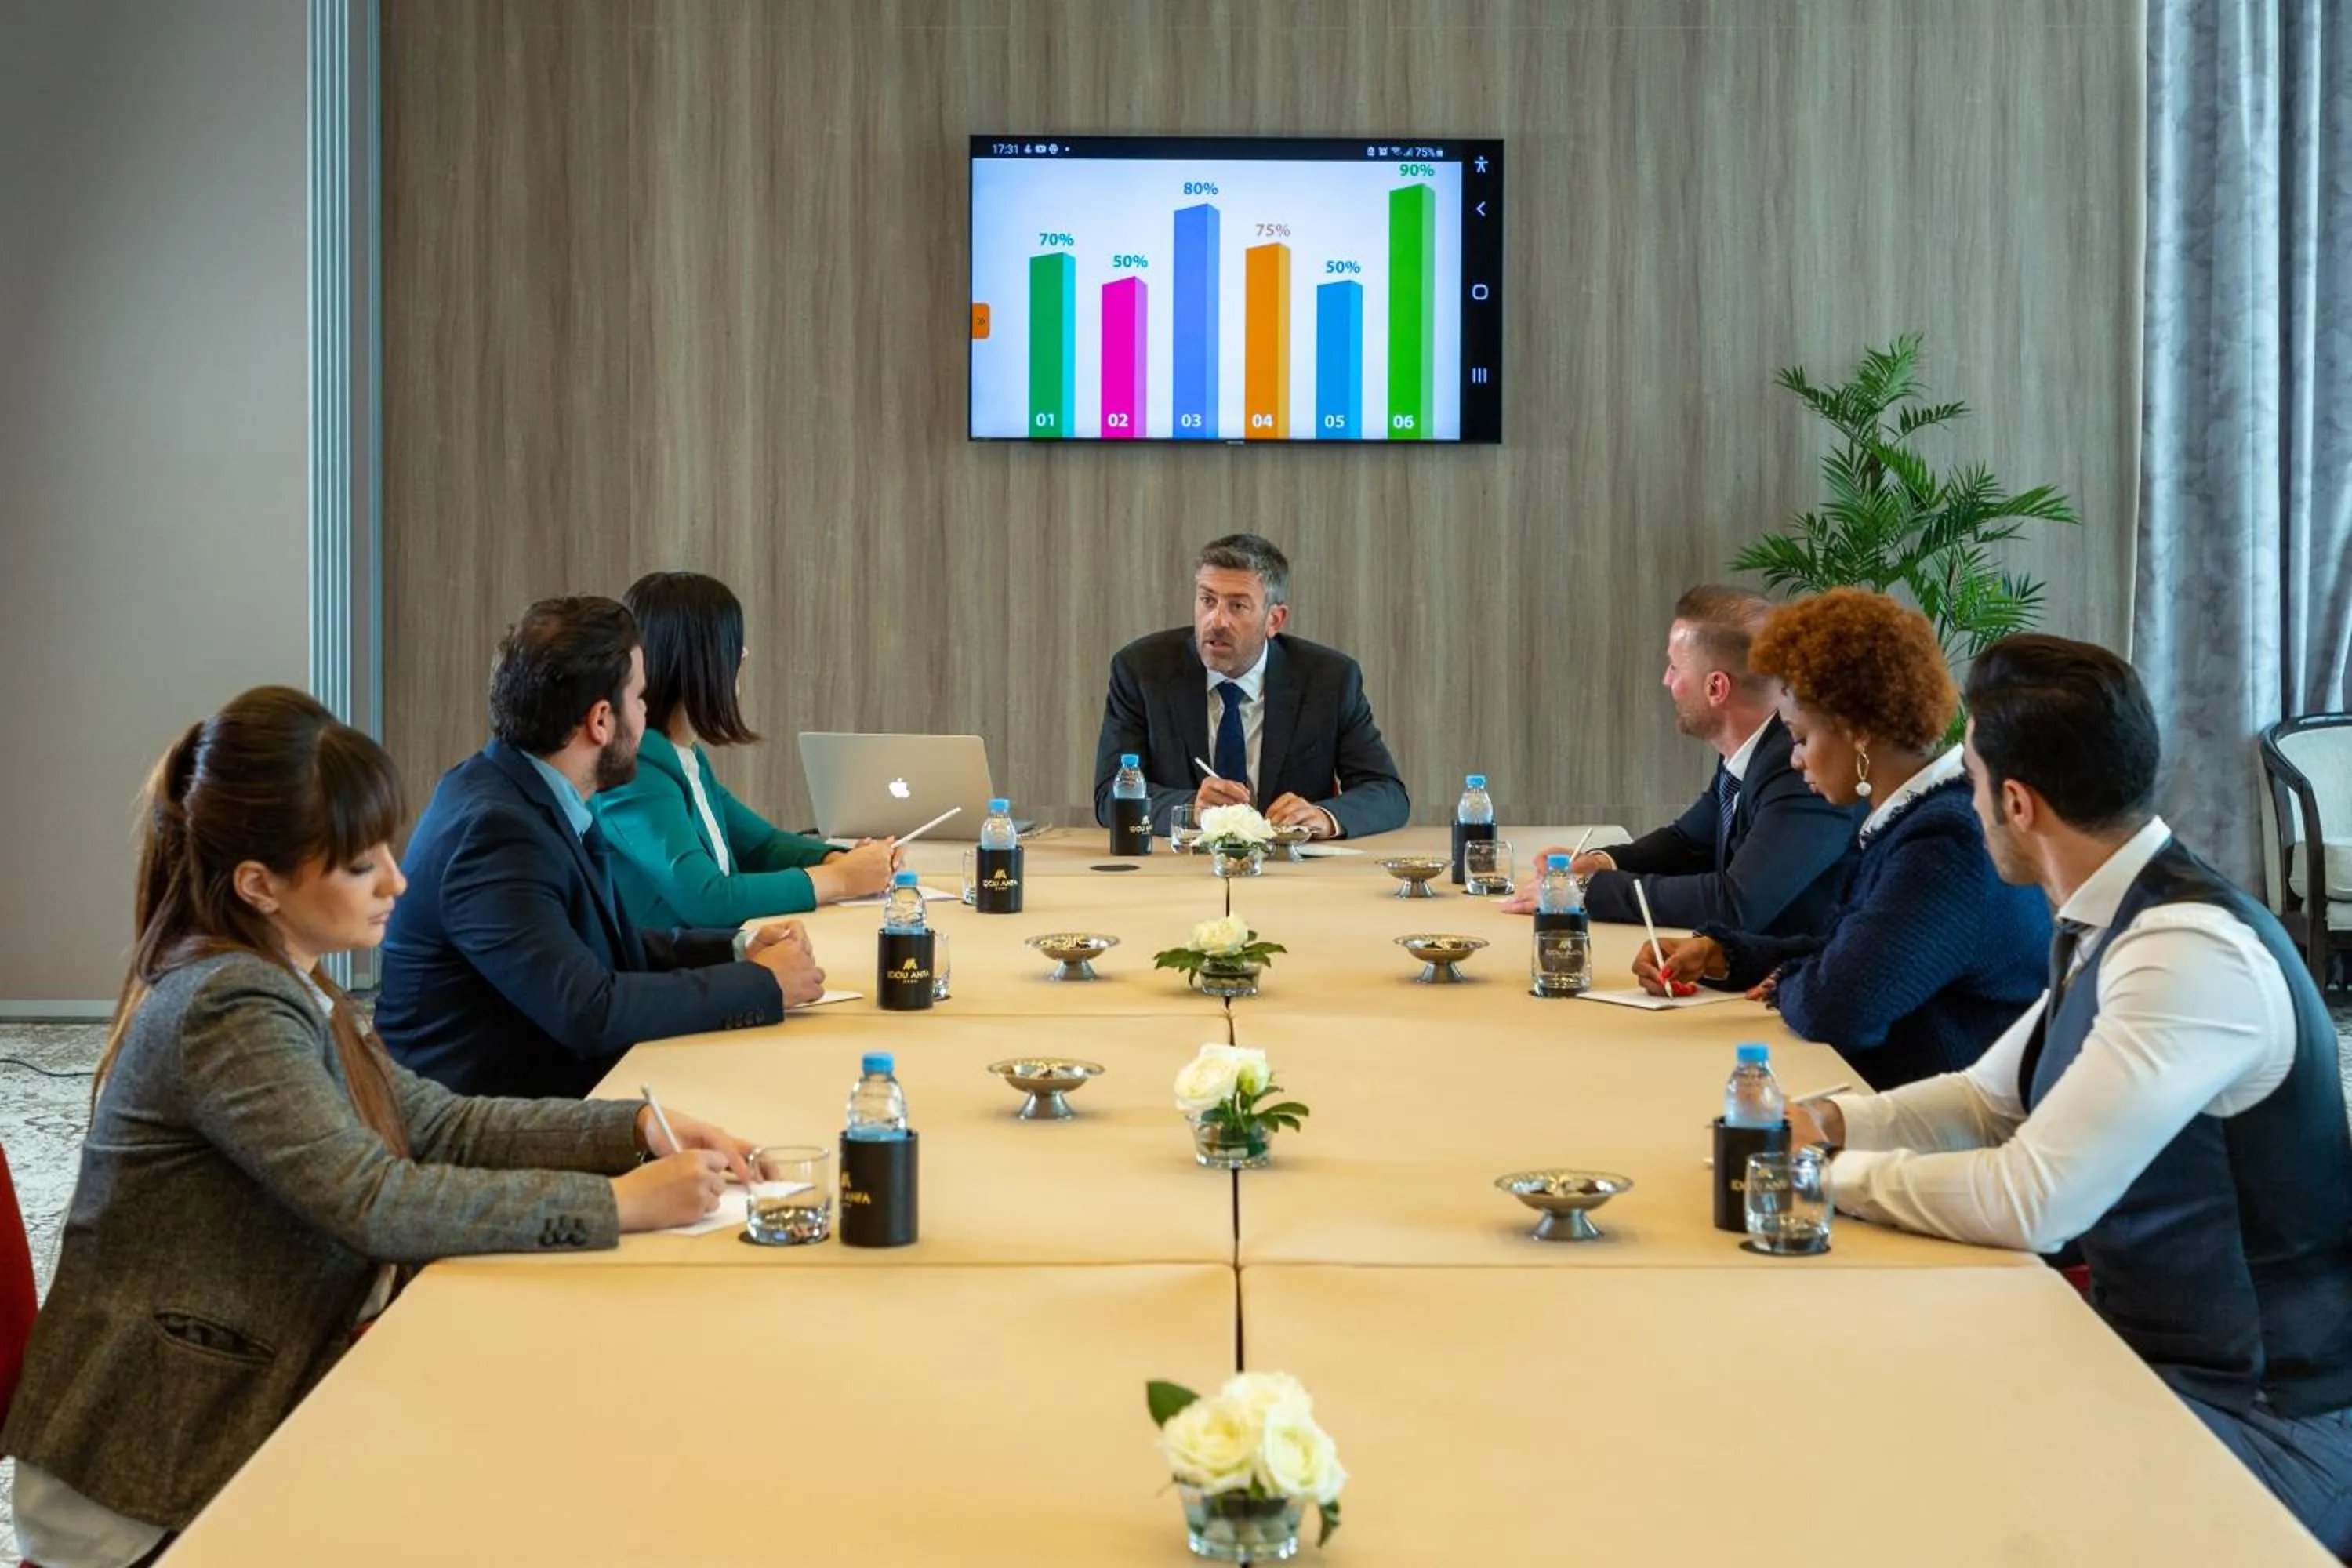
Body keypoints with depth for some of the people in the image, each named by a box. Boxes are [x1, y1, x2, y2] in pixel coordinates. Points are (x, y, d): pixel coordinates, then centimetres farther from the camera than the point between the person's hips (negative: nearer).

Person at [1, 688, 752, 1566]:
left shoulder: (280, 985, 9)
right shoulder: (229, 1013, -22)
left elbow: (435, 1123, 9)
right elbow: (374, 1202, -28)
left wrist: (637, 1130, -3)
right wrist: (617, 1204, -27)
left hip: (238, 1415, 9)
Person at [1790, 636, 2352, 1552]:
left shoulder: (2190, 954, -24)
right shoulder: (2111, 927, 4)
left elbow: (2030, 1202, -27)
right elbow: (1988, 1099, 19)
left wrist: (1832, 1176, -14)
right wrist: (1834, 1123, 2)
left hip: (2263, 1424, -8)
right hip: (2152, 1355, 8)